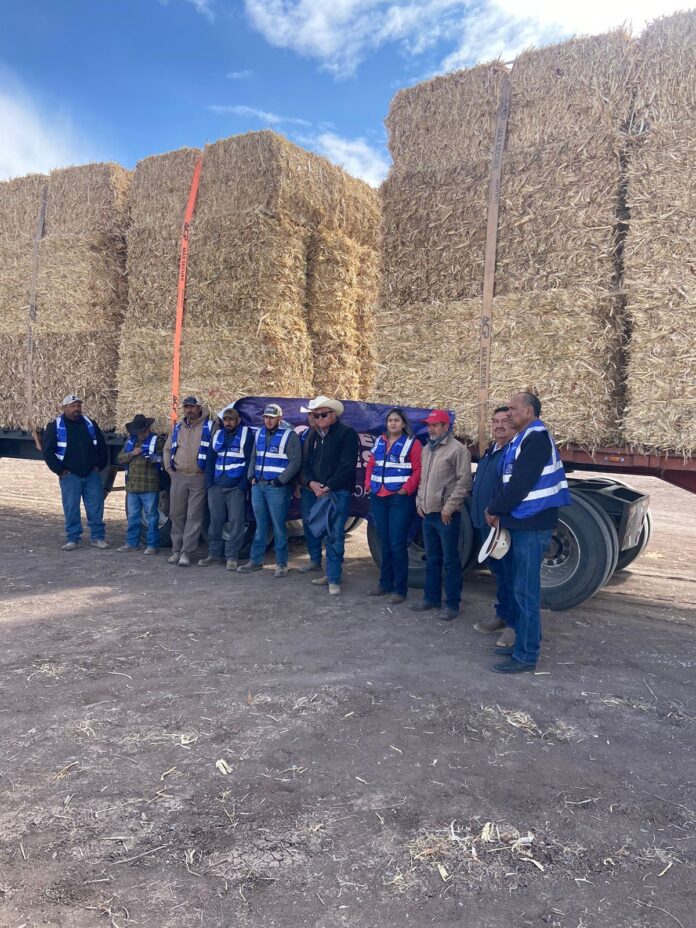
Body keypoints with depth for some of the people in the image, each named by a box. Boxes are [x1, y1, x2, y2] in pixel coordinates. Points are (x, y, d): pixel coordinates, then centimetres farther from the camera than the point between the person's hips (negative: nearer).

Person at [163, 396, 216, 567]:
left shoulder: (209, 426, -2)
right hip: (178, 477, 5)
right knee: (176, 514, 8)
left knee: (194, 517, -3)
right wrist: (168, 468, 11)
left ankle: (186, 553, 1)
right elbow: (167, 449, 22)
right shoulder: (177, 428, 14)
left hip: (199, 478, -5)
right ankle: (176, 550, 18)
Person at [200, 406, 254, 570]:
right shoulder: (218, 435, 13)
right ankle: (214, 554, 19)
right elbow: (210, 460, 16)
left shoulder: (246, 434, -3)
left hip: (236, 487, -5)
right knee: (215, 521, 9)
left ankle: (232, 556, 4)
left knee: (236, 521, -3)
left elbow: (250, 461, -8)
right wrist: (209, 483, 5)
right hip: (216, 487, 5)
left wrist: (243, 485, -13)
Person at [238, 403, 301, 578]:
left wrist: (280, 481, -14)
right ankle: (256, 560, 20)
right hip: (258, 485, 6)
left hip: (277, 487, -6)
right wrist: (251, 476, 7)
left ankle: (281, 564, 7)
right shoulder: (260, 433, 13)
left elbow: (295, 461, -11)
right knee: (261, 526, 13)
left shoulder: (289, 435, -7)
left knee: (279, 526, -2)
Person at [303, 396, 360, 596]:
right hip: (319, 492, 7)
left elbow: (347, 465, -13)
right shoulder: (314, 436, 18)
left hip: (339, 491, -7)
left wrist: (327, 487, -13)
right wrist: (312, 483, -1)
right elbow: (308, 463, 18)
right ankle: (331, 573, 19)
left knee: (335, 535, -8)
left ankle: (334, 579, -5)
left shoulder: (346, 433, -5)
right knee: (328, 534, 11)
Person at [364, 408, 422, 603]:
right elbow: (370, 465, 19)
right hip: (379, 499, 6)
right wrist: (368, 484, 6)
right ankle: (385, 583, 25)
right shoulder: (379, 442, 16)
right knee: (384, 543, 14)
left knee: (397, 544, -5)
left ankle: (400, 589, 4)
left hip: (400, 499, -6)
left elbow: (418, 470, -9)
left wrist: (407, 489, -17)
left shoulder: (412, 443, -3)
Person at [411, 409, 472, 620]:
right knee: (431, 559, 16)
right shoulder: (427, 449, 16)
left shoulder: (457, 449, -10)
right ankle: (431, 598, 28)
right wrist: (419, 501, 12)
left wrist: (450, 506, -16)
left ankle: (452, 604, 8)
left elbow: (464, 481, -14)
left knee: (450, 561, -1)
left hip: (446, 514, -8)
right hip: (428, 513, 8)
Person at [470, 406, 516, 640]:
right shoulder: (489, 451, 17)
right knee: (497, 570, 18)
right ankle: (502, 614, 30)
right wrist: (479, 512, 18)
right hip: (486, 523, 9)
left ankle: (514, 623, 7)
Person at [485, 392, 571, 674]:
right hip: (520, 523, 10)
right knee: (514, 585, 17)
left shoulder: (536, 439, -14)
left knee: (525, 591, -5)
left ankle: (526, 656, 2)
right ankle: (522, 643, 28)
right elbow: (509, 481, 17)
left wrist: (495, 509, -9)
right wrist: (497, 508, 3)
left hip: (531, 525, -10)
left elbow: (520, 484, -21)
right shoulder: (523, 439, 17)